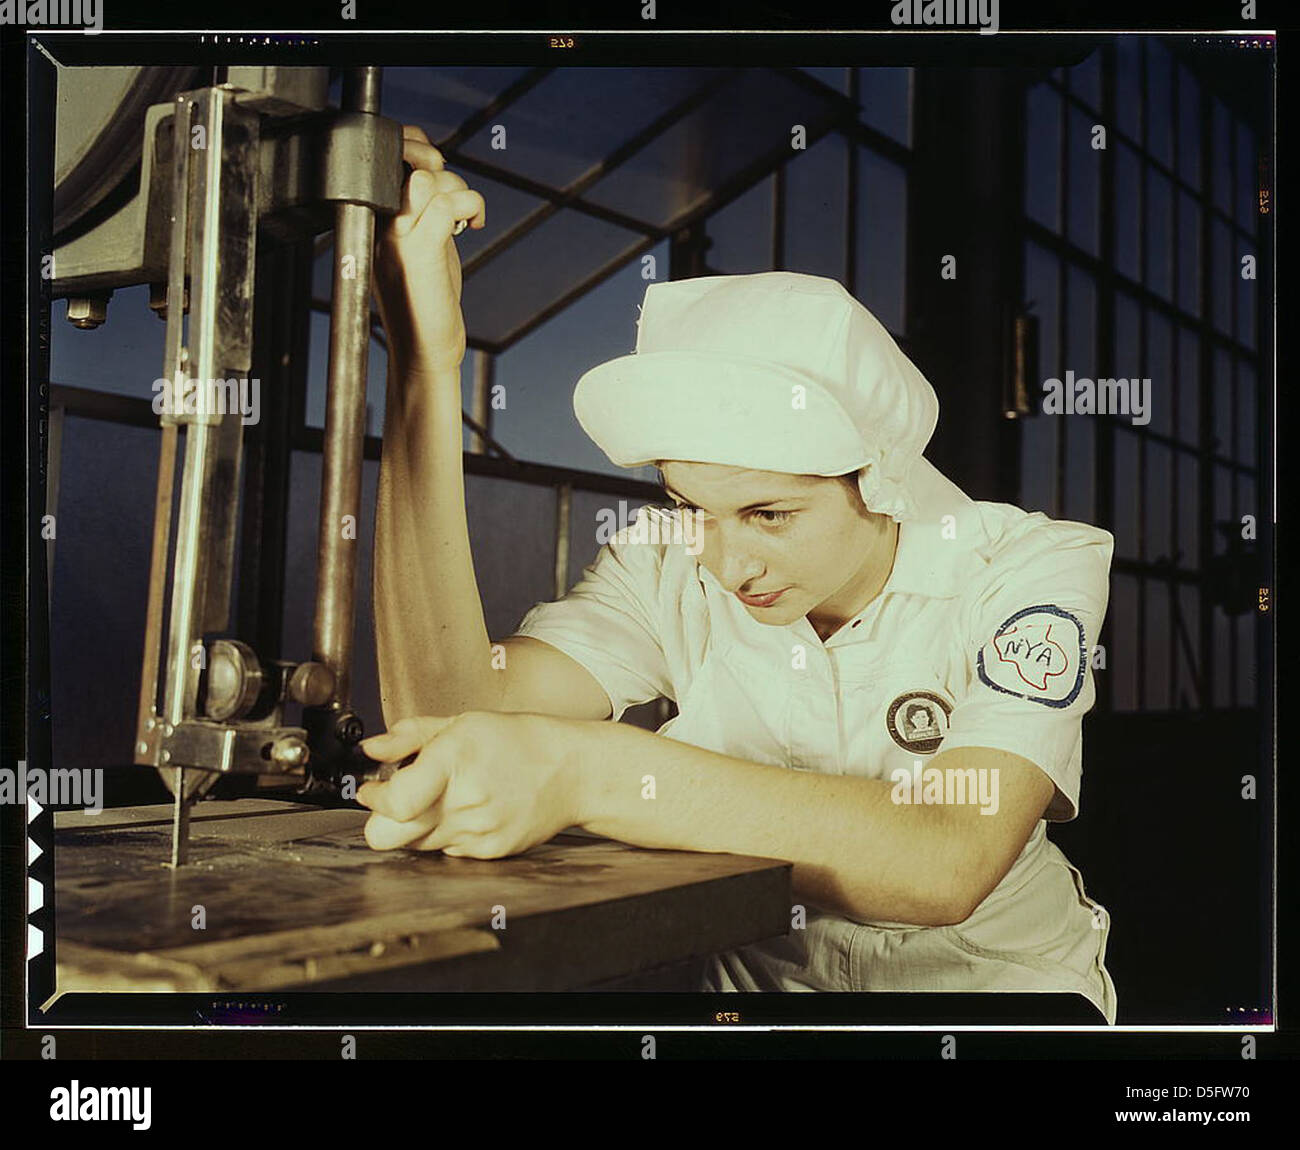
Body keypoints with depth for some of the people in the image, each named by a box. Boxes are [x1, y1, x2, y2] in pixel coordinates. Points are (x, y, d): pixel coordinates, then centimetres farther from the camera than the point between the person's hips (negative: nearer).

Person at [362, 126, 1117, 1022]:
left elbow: (950, 864, -33)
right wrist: (428, 359, -29)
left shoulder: (1027, 569, -17)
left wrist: (588, 773, -43)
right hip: (759, 974, 2)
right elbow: (453, 710, -25)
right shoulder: (666, 572, -9)